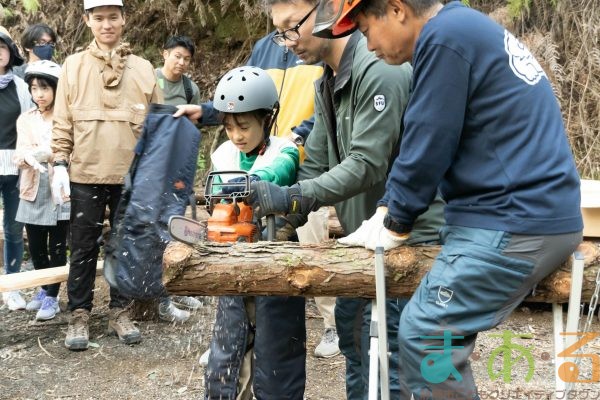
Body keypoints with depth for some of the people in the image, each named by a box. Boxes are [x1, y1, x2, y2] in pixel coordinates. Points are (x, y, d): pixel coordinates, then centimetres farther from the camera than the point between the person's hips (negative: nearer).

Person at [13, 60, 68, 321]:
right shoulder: (25, 120, 9)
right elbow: (19, 155, 1)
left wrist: (43, 153, -26)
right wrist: (27, 157, -22)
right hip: (33, 190, 4)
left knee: (56, 247, 1)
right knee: (36, 247, 10)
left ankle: (52, 297, 11)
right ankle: (45, 289, 30)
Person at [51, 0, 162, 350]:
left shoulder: (143, 69, 5)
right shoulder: (74, 66, 4)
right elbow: (62, 122, 3)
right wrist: (60, 164, -5)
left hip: (132, 175, 1)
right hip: (85, 174, -1)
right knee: (84, 248, 6)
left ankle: (121, 312, 23)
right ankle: (79, 316, 17)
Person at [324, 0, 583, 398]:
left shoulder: (445, 36, -14)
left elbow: (428, 148, -14)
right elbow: (422, 140, 19)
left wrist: (395, 225, 0)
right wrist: (386, 210, 16)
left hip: (515, 222, -10)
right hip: (538, 213, 10)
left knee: (425, 335, -6)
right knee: (443, 331, 15)